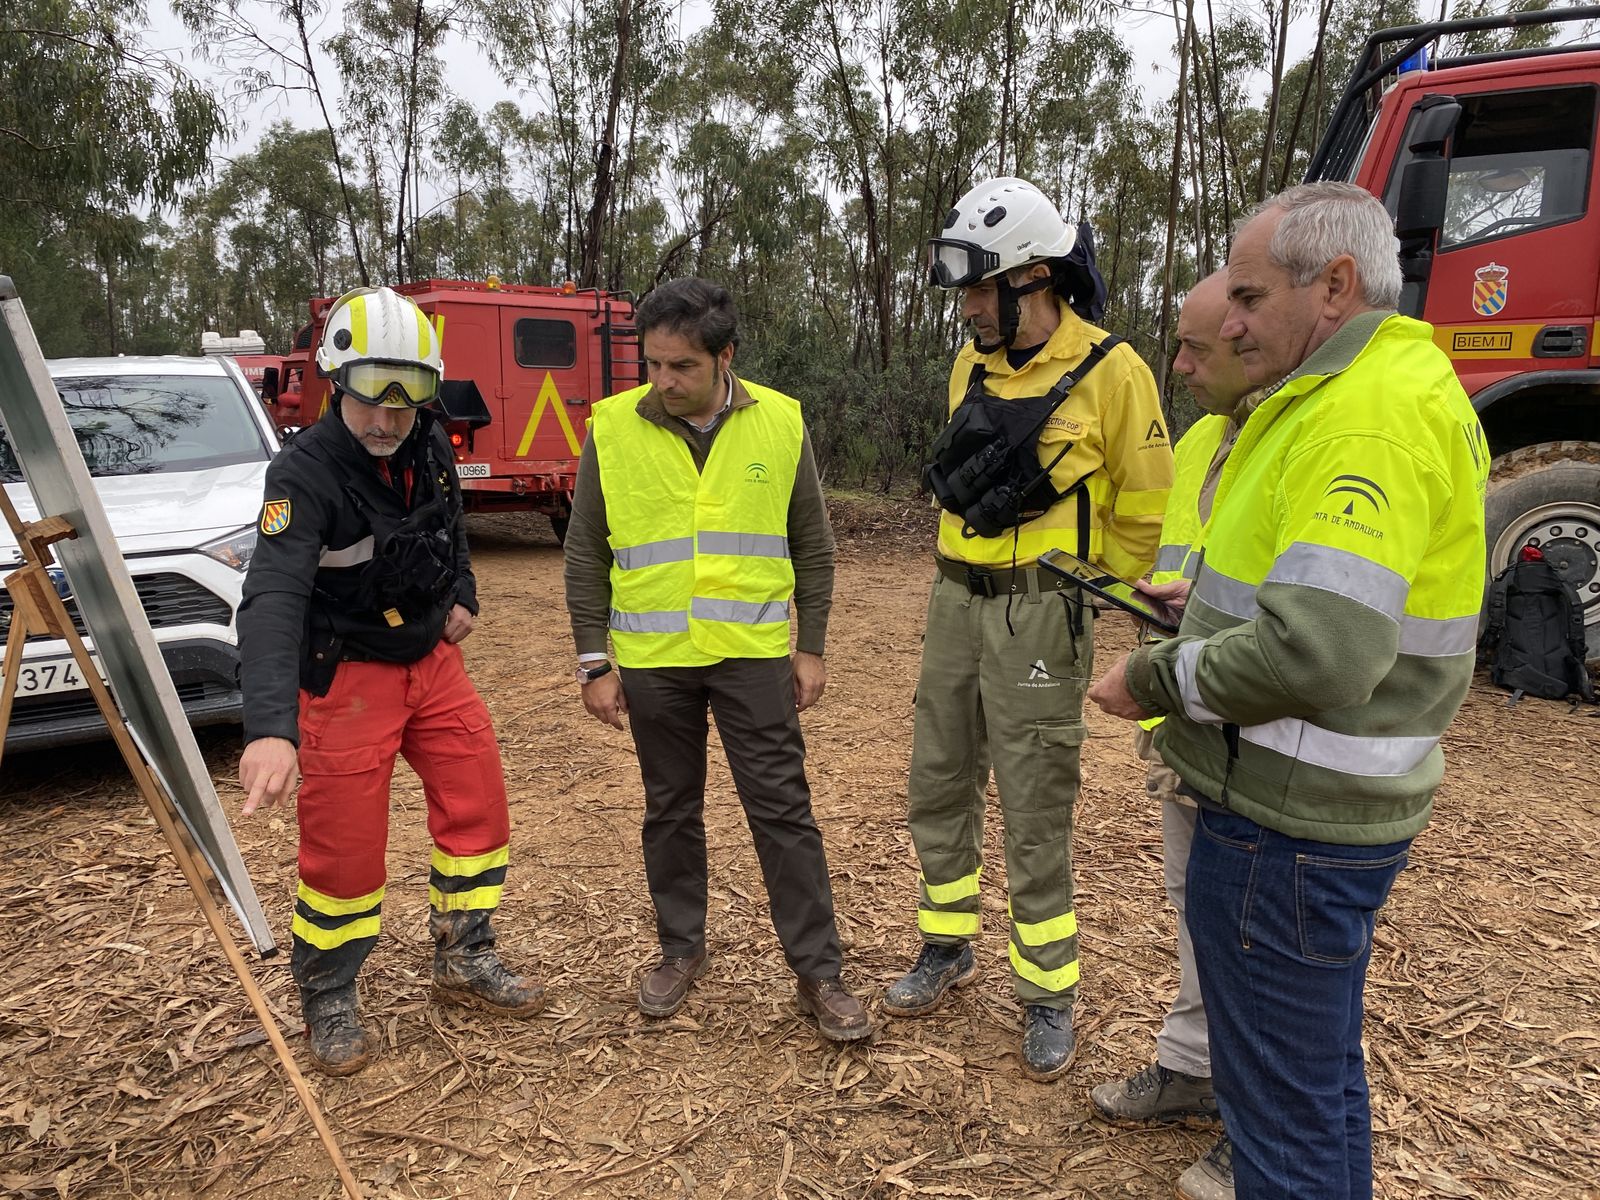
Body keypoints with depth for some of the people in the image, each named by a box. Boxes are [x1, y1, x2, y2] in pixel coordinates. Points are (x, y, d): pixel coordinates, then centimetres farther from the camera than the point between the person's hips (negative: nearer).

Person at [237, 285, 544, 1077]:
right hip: (347, 676, -6)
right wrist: (270, 729, -50)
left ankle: (464, 961, 27)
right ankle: (327, 999, 24)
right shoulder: (305, 473, -24)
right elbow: (273, 598, -37)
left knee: (477, 806, 8)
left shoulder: (428, 446, -4)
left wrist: (464, 593, 5)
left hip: (432, 658, 6)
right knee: (344, 846, 0)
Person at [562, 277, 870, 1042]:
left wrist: (811, 648, 2)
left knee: (782, 808, 3)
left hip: (753, 654, 0)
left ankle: (818, 972, 15)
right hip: (652, 660, 1)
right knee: (671, 810, 14)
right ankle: (681, 950, 33)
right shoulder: (612, 428, -4)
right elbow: (586, 554, 1)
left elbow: (811, 544, 4)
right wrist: (594, 661, -1)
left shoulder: (779, 423, -3)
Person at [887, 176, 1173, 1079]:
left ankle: (1050, 994, 19)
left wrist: (1077, 591, 3)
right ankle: (950, 948, 33)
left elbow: (1143, 514, -4)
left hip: (1040, 615, -6)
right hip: (956, 601, 7)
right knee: (940, 787, 14)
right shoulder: (971, 368, 8)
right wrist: (969, 576, 17)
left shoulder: (1110, 372, -11)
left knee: (1036, 812, 1)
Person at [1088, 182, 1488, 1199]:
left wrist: (1158, 679, -18)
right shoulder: (1350, 393, 11)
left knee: (1282, 1103, 8)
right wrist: (1210, 608, 11)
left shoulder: (1373, 411, -21)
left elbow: (1319, 649, -32)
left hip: (1289, 828, -10)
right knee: (1323, 1070, 25)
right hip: (1315, 809, 10)